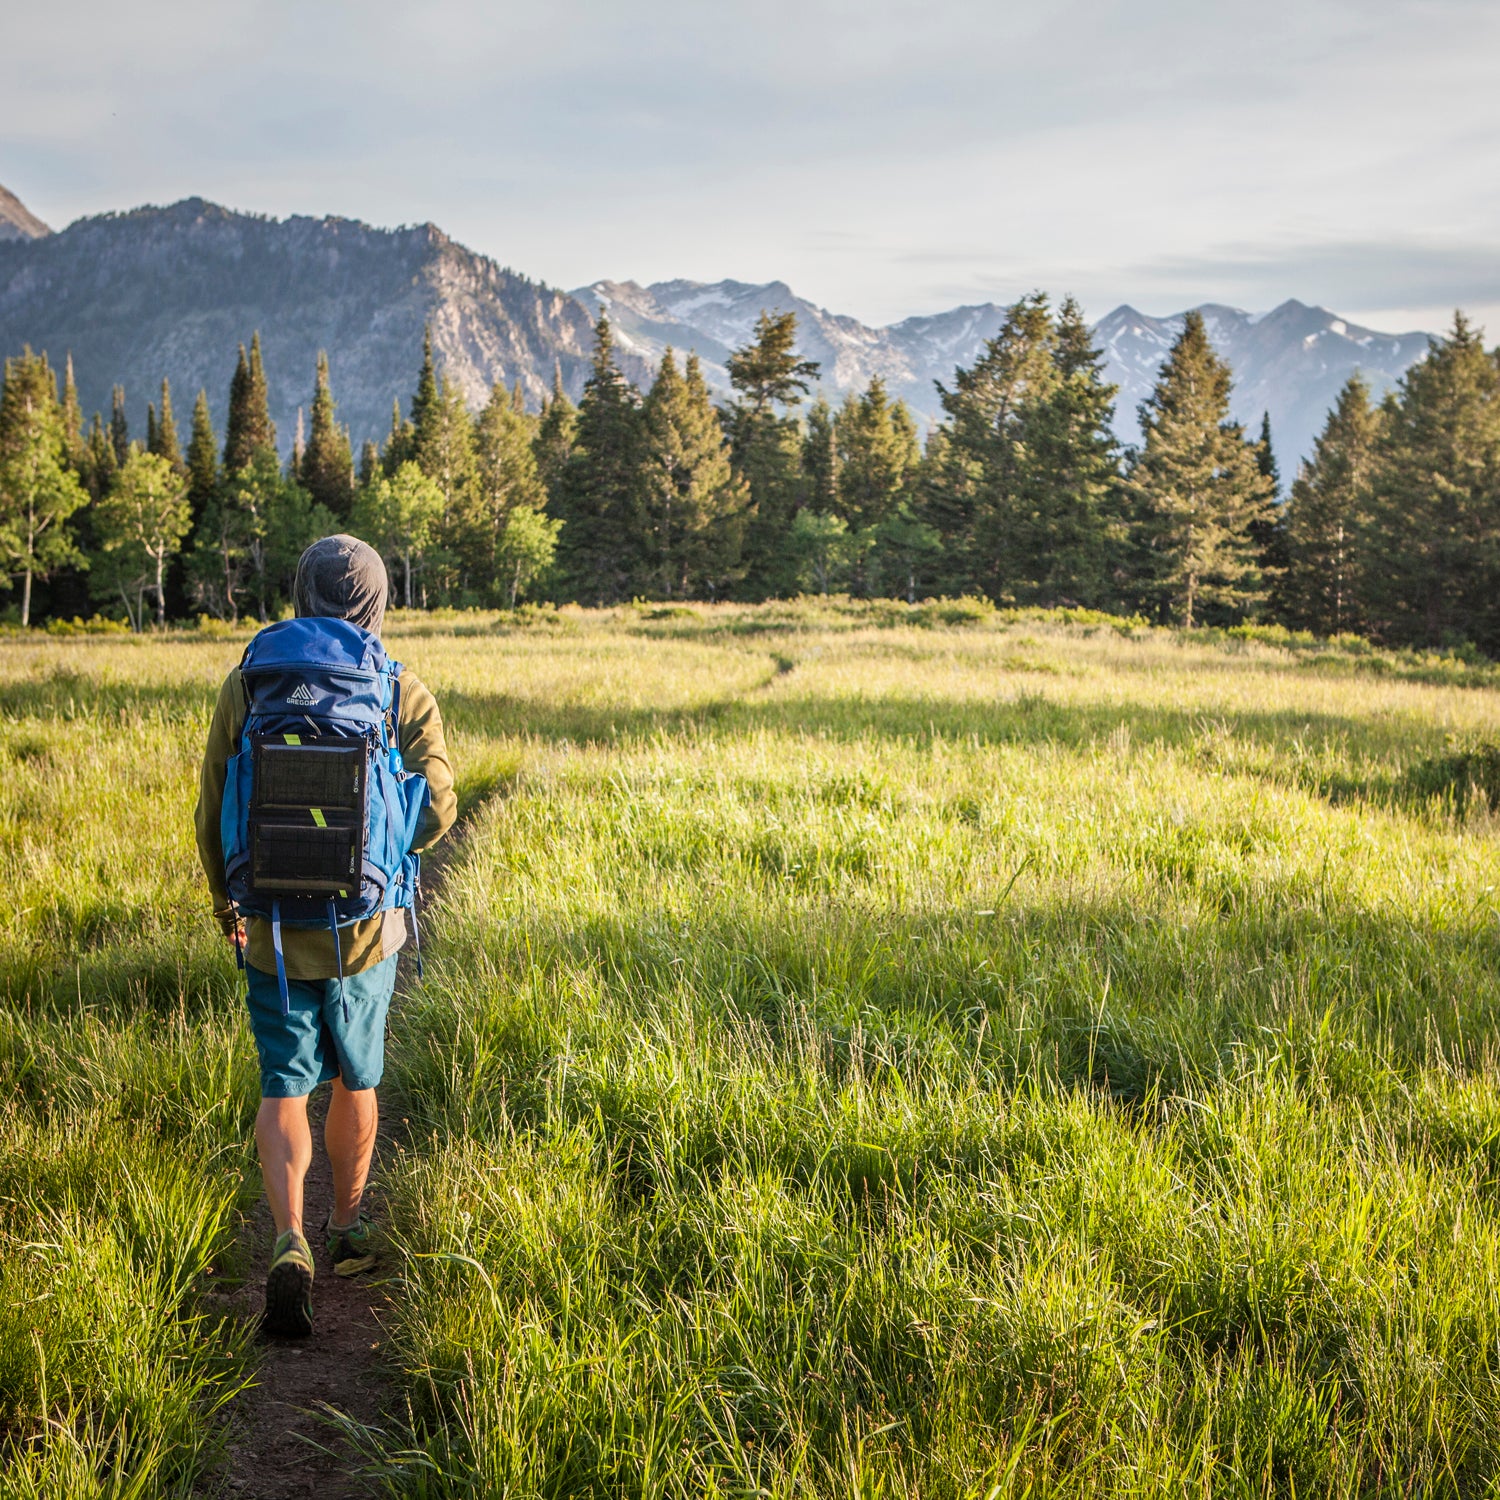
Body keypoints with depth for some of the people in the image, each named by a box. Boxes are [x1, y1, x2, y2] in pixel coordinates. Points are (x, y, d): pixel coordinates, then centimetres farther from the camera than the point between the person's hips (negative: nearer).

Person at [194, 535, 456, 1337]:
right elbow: (435, 812, -10)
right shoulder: (405, 695, -7)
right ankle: (347, 1227, 34)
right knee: (355, 1079, 19)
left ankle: (290, 1245, -14)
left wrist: (226, 904, 16)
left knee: (285, 1089, 5)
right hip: (366, 924, 0)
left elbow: (214, 812, 0)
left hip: (274, 929, 0)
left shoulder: (246, 686, -4)